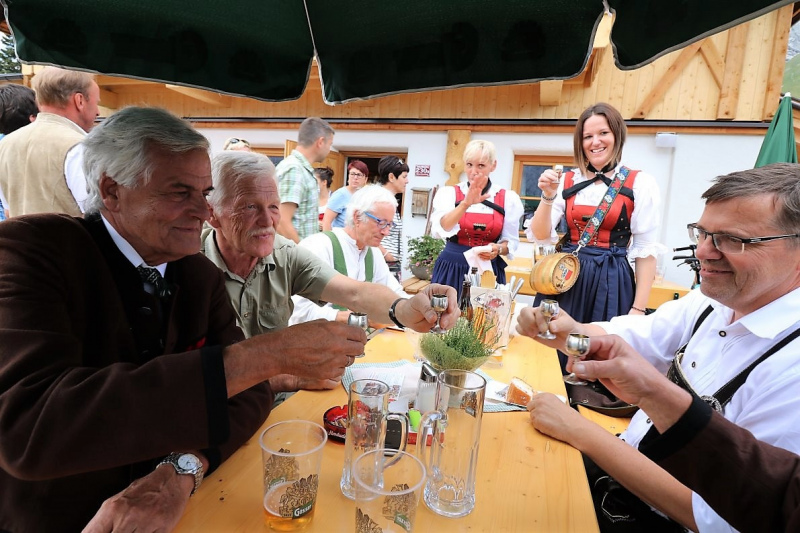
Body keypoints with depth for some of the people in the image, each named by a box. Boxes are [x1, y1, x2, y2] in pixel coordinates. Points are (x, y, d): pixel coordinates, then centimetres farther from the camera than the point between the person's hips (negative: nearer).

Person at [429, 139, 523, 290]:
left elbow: (511, 240, 6)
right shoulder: (449, 193, -3)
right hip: (452, 270, -1)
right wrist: (465, 204, -33)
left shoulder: (508, 198, 1)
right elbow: (440, 230, -20)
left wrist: (498, 249, -15)